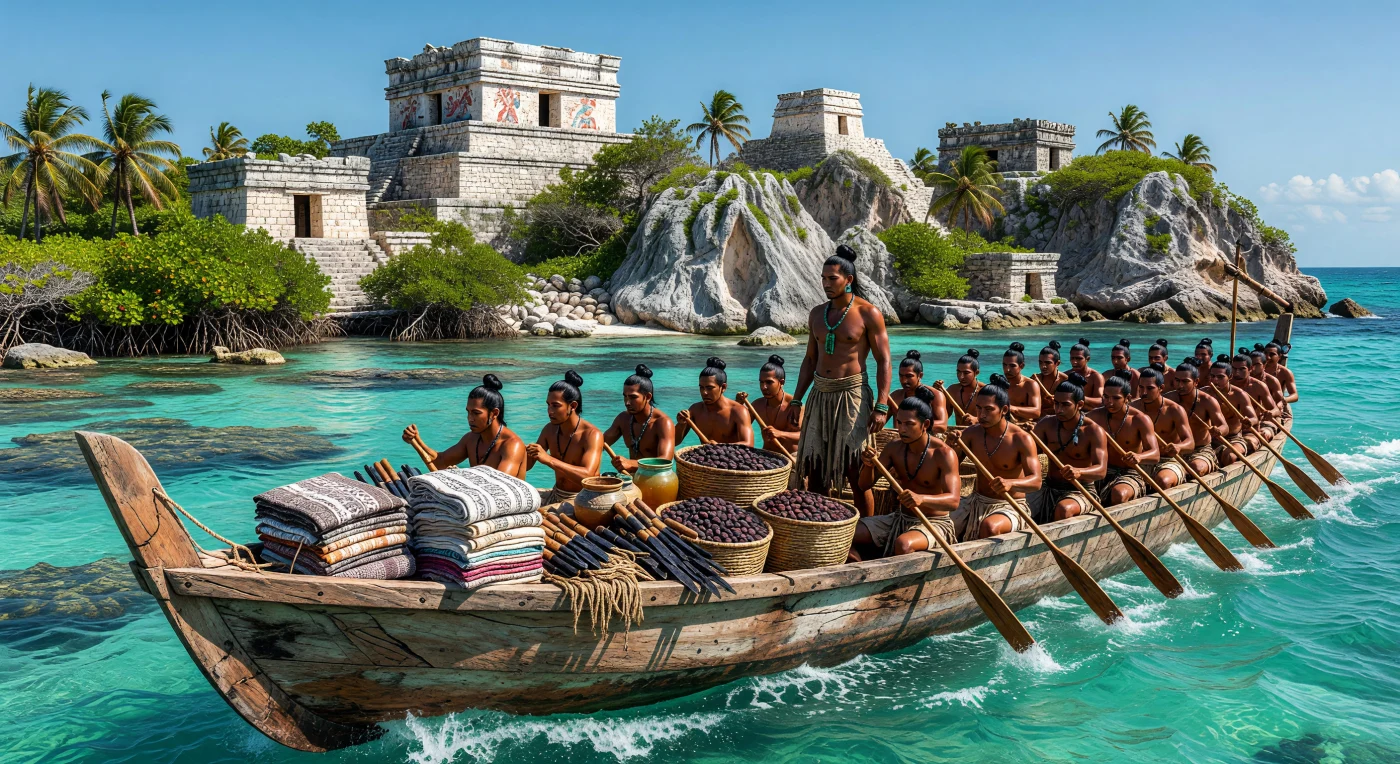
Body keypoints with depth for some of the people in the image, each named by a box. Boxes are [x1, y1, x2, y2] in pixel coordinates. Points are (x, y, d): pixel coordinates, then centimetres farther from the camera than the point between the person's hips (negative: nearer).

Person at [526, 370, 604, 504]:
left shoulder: (592, 435, -17)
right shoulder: (550, 430, 4)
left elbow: (587, 476, -32)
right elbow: (527, 465, 11)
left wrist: (549, 460, -39)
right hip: (556, 495, 7)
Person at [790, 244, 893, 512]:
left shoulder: (868, 314, -6)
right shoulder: (817, 314, 11)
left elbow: (883, 361, -7)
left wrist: (881, 406, -16)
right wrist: (796, 400, 12)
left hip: (852, 395, -6)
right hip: (820, 396, 6)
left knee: (857, 472, -5)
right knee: (815, 469, 7)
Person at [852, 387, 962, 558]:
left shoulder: (944, 454, -17)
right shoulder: (895, 447, 0)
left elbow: (953, 500, -28)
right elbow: (865, 485, 3)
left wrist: (921, 498, -47)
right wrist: (869, 465, -21)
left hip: (935, 523, -6)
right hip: (899, 518, 6)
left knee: (903, 544, -38)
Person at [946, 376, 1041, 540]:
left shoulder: (1021, 439, -15)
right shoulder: (973, 433, -1)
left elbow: (1036, 481, -23)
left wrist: (1010, 483, -45)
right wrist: (951, 445, -24)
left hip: (1009, 506, -5)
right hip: (976, 501, 5)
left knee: (990, 526, -36)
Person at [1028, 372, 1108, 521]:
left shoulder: (1093, 431, -11)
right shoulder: (1047, 423, 3)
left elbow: (1101, 470, -23)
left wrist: (1078, 472, -44)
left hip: (1080, 491, -4)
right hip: (1049, 488, 4)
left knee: (1064, 509, -38)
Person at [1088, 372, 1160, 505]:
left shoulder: (1140, 420, -8)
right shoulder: (1095, 416, 1)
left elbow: (1155, 454, -17)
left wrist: (1138, 457, -41)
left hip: (1131, 474, -3)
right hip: (1103, 473, 3)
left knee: (1119, 494, -38)